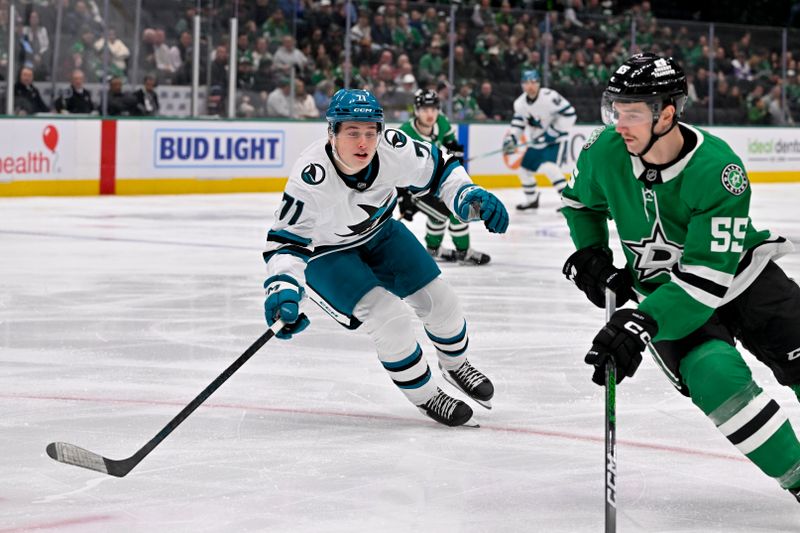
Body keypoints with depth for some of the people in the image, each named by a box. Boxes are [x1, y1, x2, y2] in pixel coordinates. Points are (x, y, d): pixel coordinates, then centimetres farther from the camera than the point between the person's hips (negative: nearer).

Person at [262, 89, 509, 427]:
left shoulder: (391, 148, -28)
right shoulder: (311, 178, -39)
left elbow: (439, 168, -10)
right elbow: (285, 241, -35)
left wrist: (470, 197, -28)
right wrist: (282, 291, -51)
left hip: (379, 232, 5)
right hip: (323, 253, -5)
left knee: (438, 299, 7)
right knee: (386, 314, -20)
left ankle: (456, 365, 40)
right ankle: (424, 395, 4)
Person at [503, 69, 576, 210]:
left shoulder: (549, 97, -23)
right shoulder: (520, 102, 0)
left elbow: (569, 114, -24)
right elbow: (518, 121, 11)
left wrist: (553, 132, -23)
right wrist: (511, 138, -4)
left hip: (555, 140, -8)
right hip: (536, 142, 8)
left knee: (550, 167, -27)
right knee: (525, 169, 12)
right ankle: (531, 200, 34)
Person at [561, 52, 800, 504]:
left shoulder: (719, 170, -29)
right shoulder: (605, 153, -15)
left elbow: (708, 276, -34)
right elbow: (581, 201, 12)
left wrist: (640, 324, -42)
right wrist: (590, 255, -4)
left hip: (740, 275, -2)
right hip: (662, 287, 2)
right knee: (715, 378, -25)